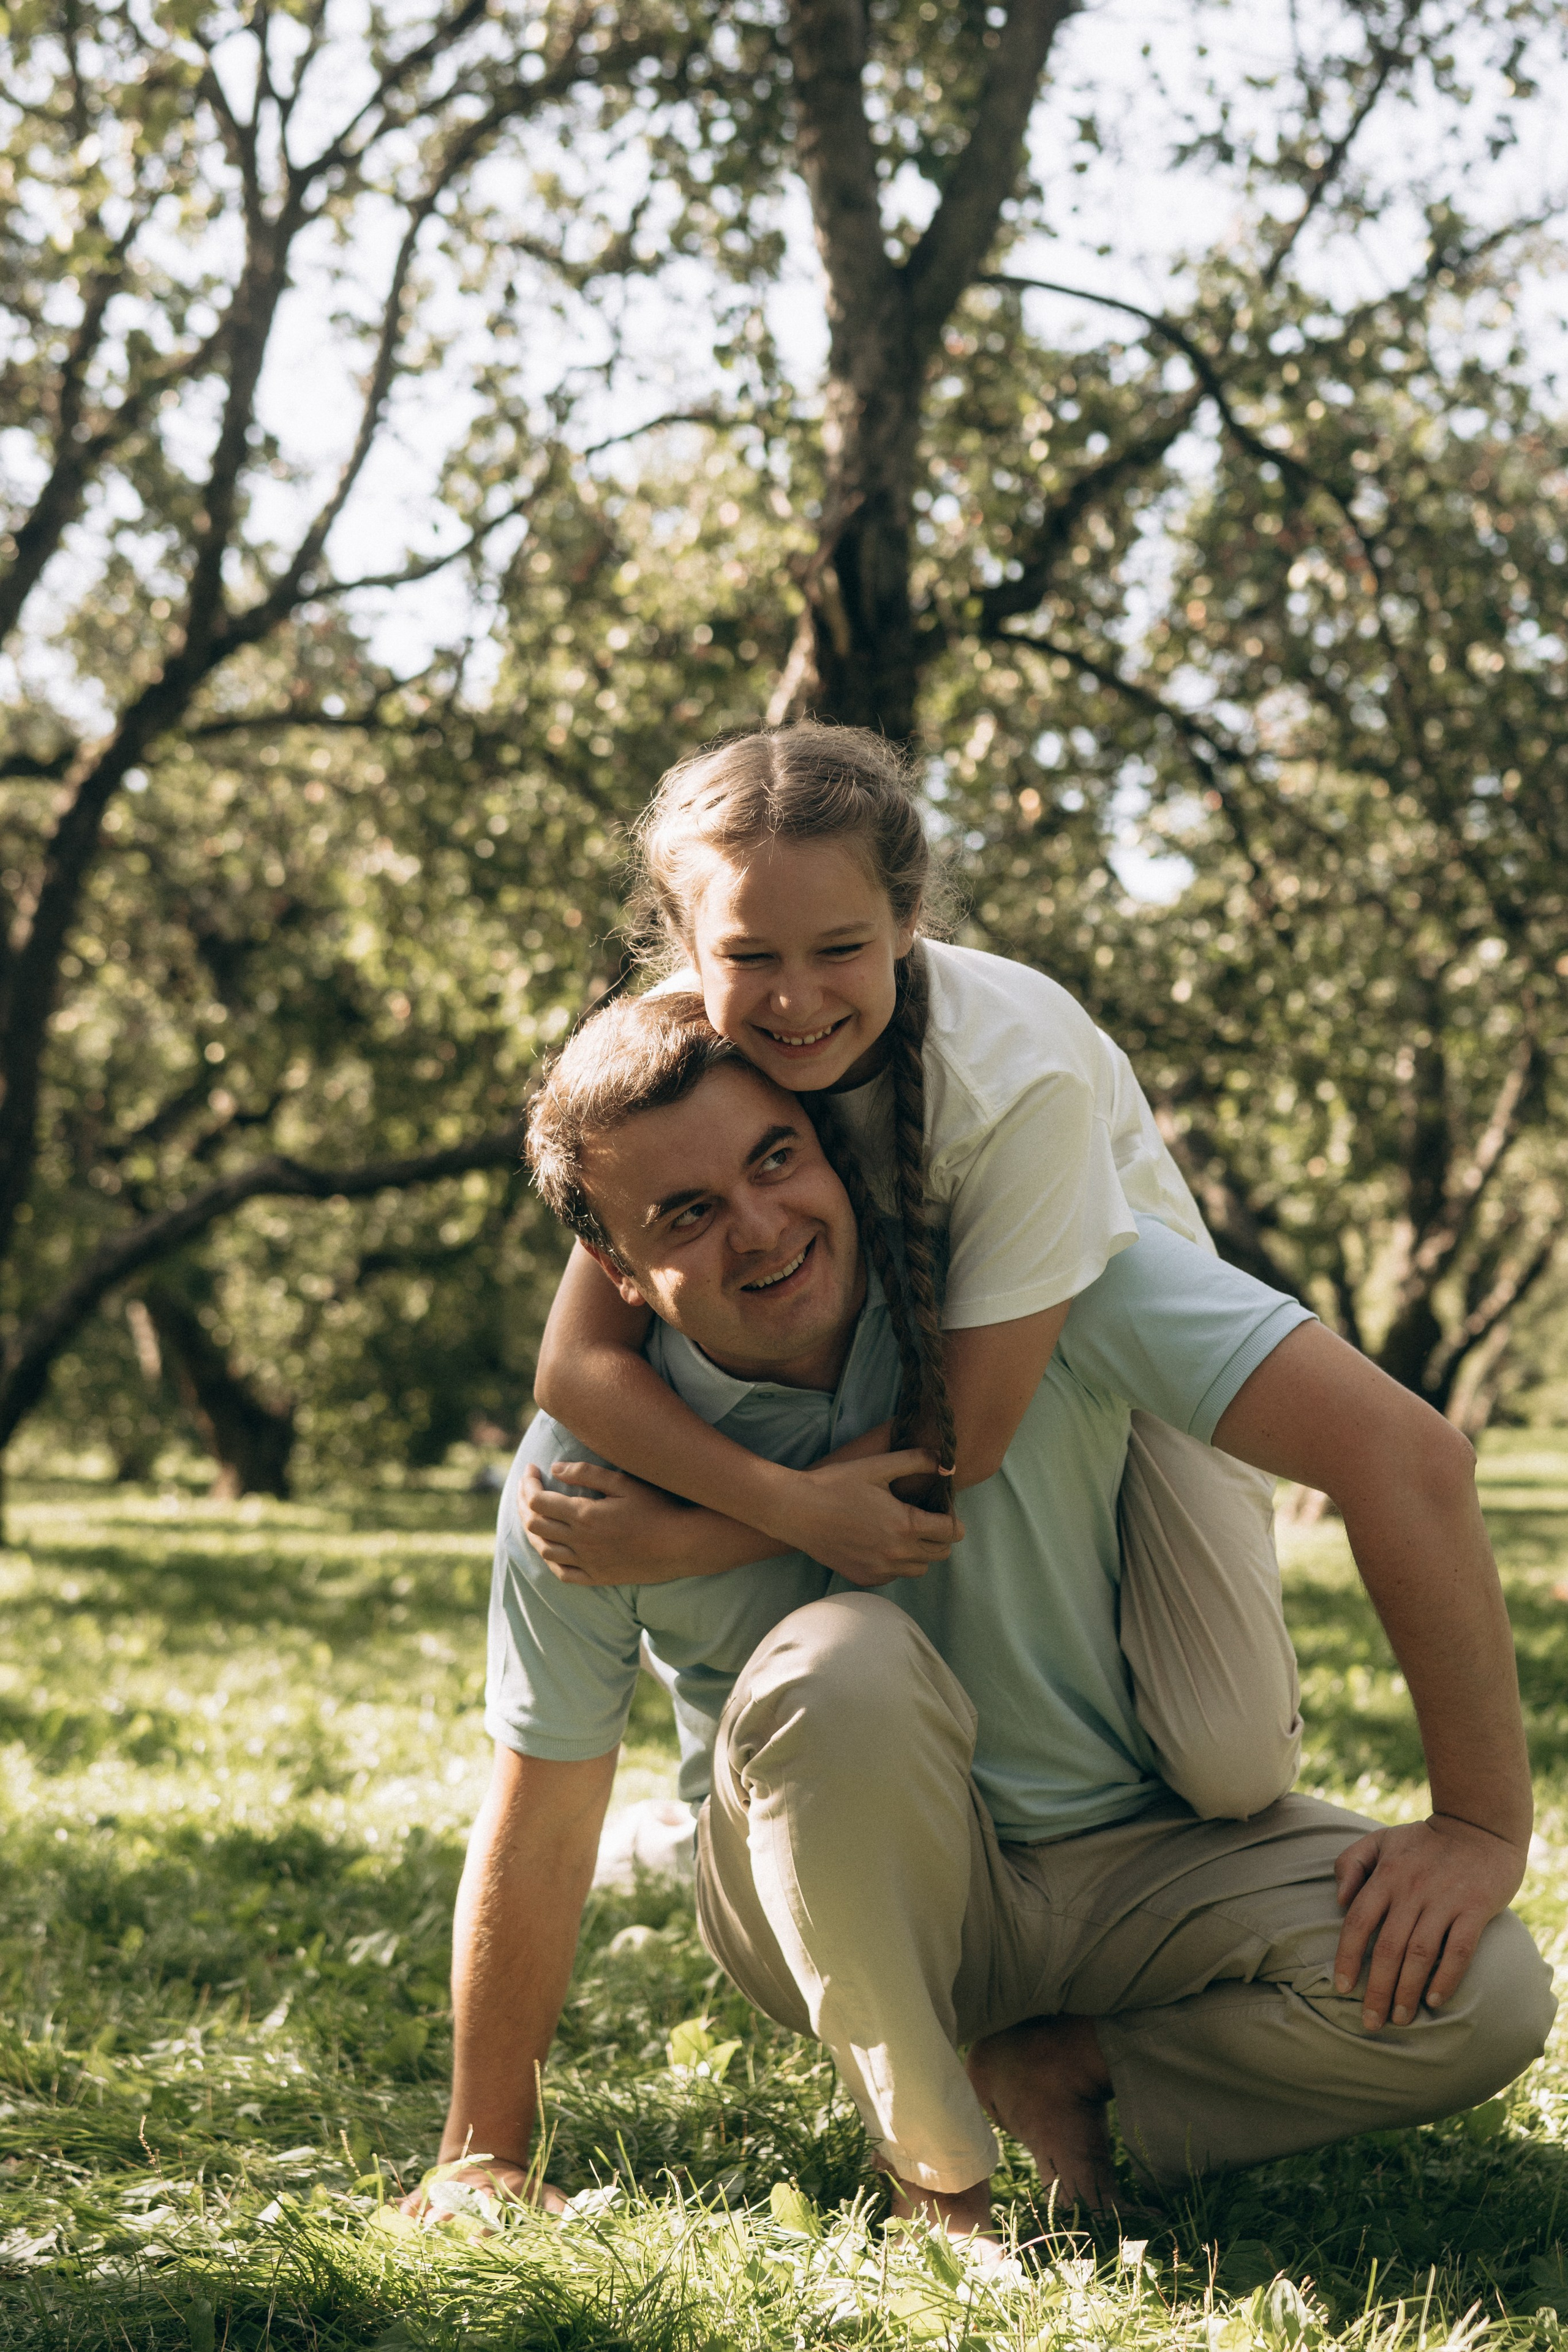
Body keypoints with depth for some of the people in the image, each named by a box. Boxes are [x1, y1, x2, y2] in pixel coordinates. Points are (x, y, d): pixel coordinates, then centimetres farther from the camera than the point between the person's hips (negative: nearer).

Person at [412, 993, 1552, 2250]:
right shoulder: (590, 1461, -16)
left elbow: (1403, 1450, -22)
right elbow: (537, 1836, -5)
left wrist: (1485, 1826, -23)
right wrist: (485, 2160, 1)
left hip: (1137, 1848, 1)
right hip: (851, 1899, -1)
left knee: (1478, 1999, -25)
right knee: (842, 1662, -35)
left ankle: (1048, 2071, 0)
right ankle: (935, 2170, -14)